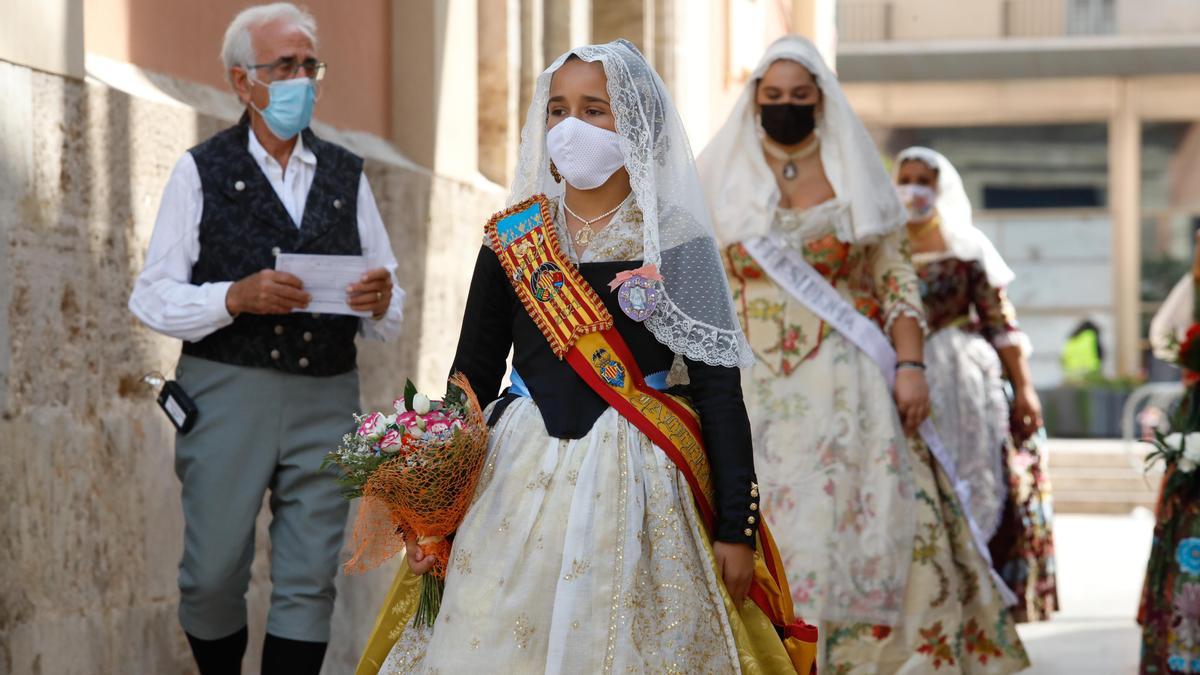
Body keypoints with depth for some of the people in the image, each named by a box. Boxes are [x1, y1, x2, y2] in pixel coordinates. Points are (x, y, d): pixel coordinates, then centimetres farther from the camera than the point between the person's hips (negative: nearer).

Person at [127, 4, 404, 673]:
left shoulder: (347, 176, 12)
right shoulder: (201, 172, 3)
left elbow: (390, 316, 11)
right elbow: (152, 299, -3)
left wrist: (380, 303, -12)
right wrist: (237, 297, -19)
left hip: (326, 400, 3)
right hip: (229, 393, -2)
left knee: (308, 585, 1)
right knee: (214, 577, 2)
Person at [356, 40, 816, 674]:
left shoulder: (676, 242, -3)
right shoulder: (513, 239, 4)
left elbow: (719, 387, -3)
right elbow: (471, 377, 8)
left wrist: (737, 527, -7)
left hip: (635, 484, -2)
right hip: (519, 479, 2)